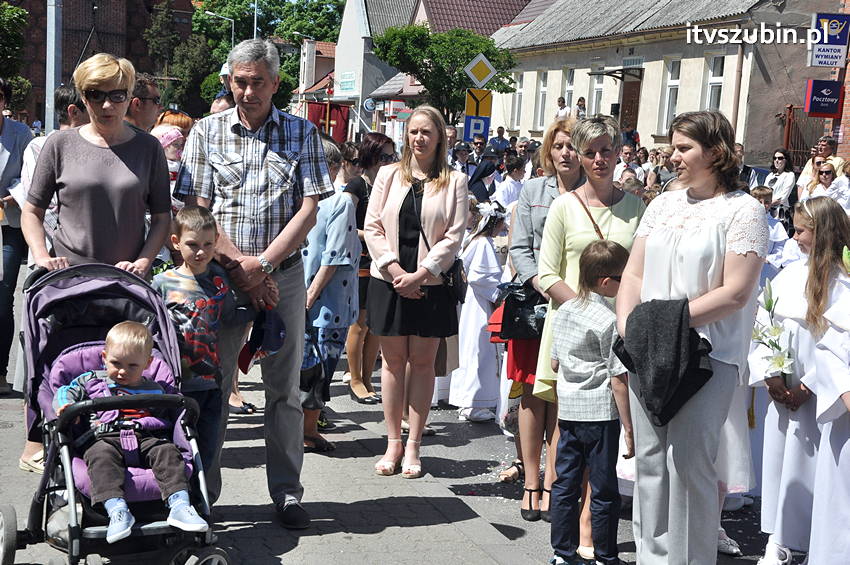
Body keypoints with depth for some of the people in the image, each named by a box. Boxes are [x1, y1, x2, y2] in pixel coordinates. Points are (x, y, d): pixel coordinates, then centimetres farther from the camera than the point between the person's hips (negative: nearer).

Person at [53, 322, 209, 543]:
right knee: (101, 456, -35)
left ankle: (179, 506, -38)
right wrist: (66, 405, -6)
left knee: (167, 452, -27)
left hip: (147, 438, 2)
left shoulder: (154, 389, 25)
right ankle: (117, 510, -49)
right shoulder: (92, 380, 22)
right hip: (105, 438, -1)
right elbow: (66, 392, 16)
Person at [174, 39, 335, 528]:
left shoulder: (302, 133, 4)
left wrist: (261, 263, -12)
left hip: (284, 273, 1)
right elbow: (196, 211, -2)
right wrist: (239, 265, -12)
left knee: (285, 388, 6)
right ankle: (203, 492, 16)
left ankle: (287, 493, 16)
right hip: (222, 271, 0)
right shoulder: (207, 132, 3)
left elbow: (308, 211, -2)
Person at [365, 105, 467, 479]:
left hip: (430, 283, -1)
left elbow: (454, 236, -3)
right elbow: (372, 226, 3)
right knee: (393, 361, 6)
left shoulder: (454, 181, 3)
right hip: (389, 280, 1)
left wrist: (419, 274, -12)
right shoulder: (388, 175, 8)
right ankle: (393, 443, 14)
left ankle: (413, 447, 10)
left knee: (422, 363, 3)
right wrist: (395, 270, -9)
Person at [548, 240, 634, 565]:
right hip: (600, 415, -7)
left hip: (567, 410, 7)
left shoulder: (565, 310, 7)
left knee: (565, 483, 12)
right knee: (604, 490, 4)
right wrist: (629, 428, -11)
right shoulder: (610, 322, -15)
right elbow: (618, 380, -16)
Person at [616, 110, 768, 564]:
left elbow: (735, 293, -13)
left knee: (688, 460, -6)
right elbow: (634, 273, 12)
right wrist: (627, 323, -5)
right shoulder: (663, 204, 14)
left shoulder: (743, 211, -5)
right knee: (649, 458, 9)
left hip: (708, 353, -6)